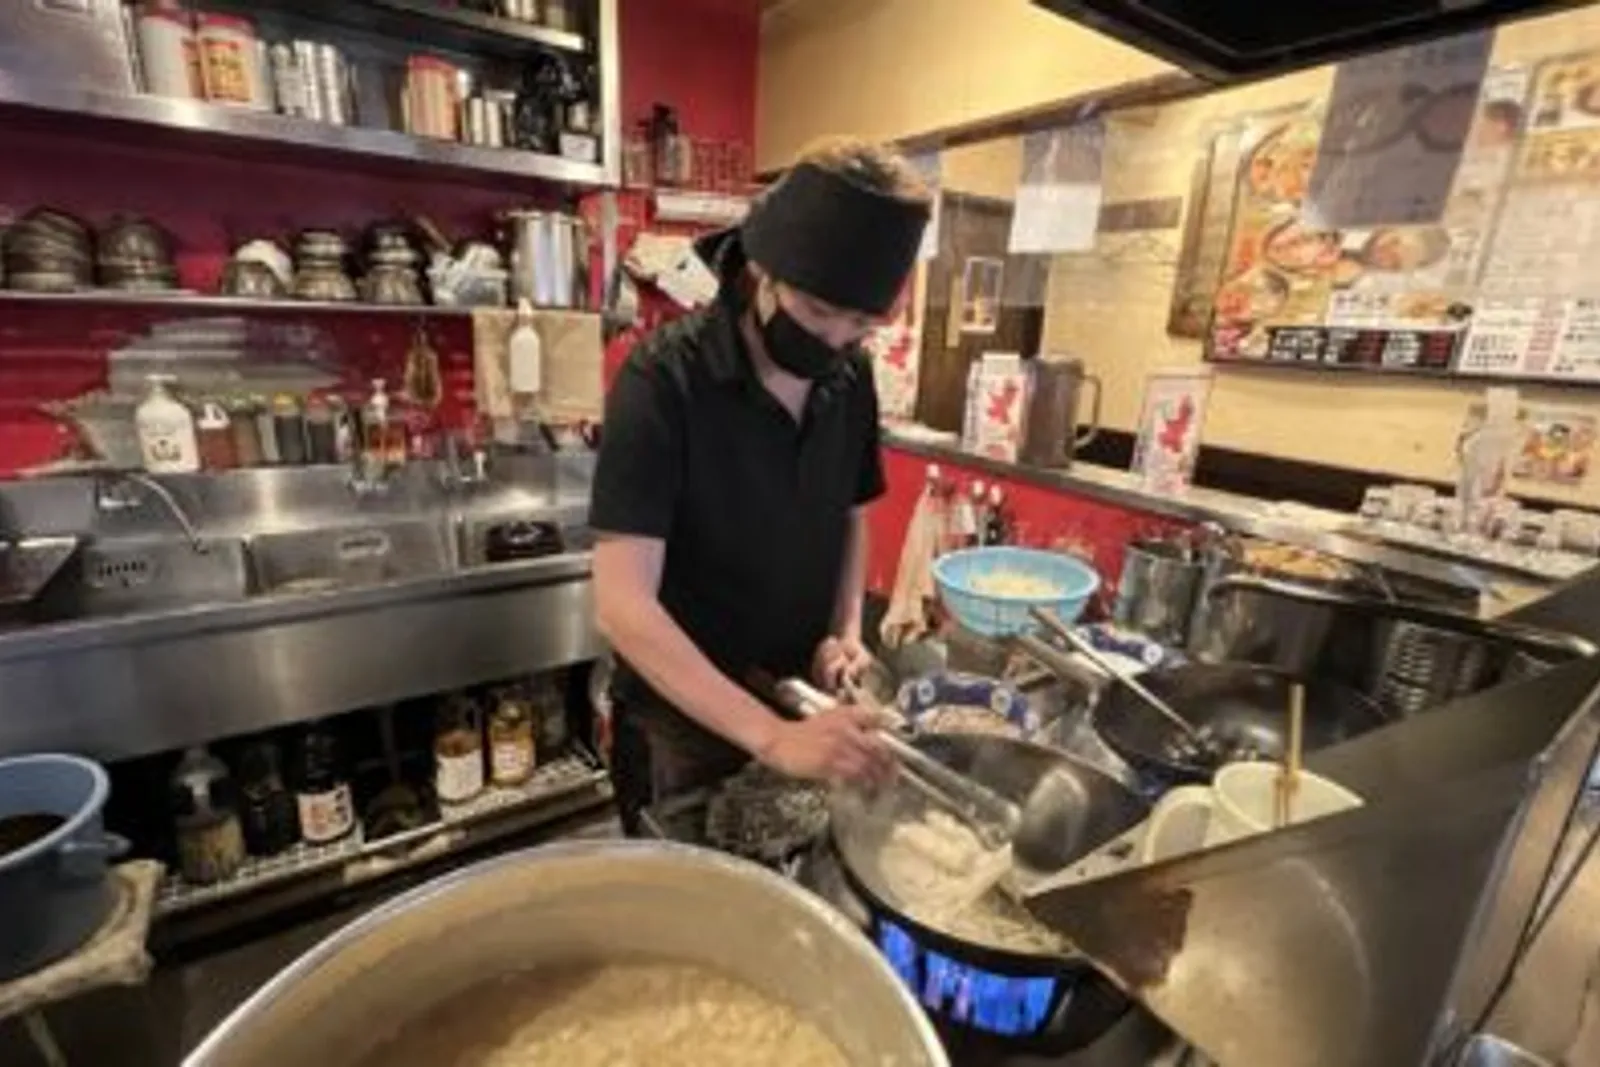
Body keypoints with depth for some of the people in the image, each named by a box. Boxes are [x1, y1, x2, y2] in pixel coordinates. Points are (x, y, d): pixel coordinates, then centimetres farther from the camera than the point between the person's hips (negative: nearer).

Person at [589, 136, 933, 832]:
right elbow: (622, 605, -29)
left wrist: (845, 631, -9)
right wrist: (770, 736, -38)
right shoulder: (662, 381, -24)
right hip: (682, 727, -5)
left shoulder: (851, 378, -7)